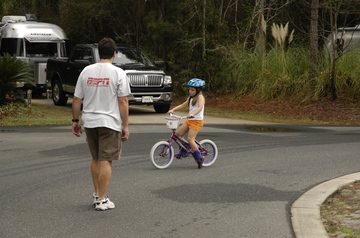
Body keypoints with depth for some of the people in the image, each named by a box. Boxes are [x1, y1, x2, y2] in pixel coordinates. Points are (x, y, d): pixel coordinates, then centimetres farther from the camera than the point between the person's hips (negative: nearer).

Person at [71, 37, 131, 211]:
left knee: (96, 159, 19)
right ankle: (102, 200, -1)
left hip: (89, 122, 5)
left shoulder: (86, 71, 5)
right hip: (110, 123, -5)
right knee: (106, 160, -1)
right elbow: (123, 101, -10)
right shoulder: (118, 73, -8)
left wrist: (75, 120, 16)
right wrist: (125, 126, -4)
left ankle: (97, 194, 24)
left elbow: (77, 99, 6)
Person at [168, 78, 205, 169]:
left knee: (190, 139, -14)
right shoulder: (191, 98, 17)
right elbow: (183, 105, 20)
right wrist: (173, 109, 7)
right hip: (189, 120, 8)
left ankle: (199, 158, -4)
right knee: (178, 133, -1)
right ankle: (183, 150, 14)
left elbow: (200, 107, -27)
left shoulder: (200, 97, -10)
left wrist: (192, 114, -44)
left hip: (197, 121, -8)